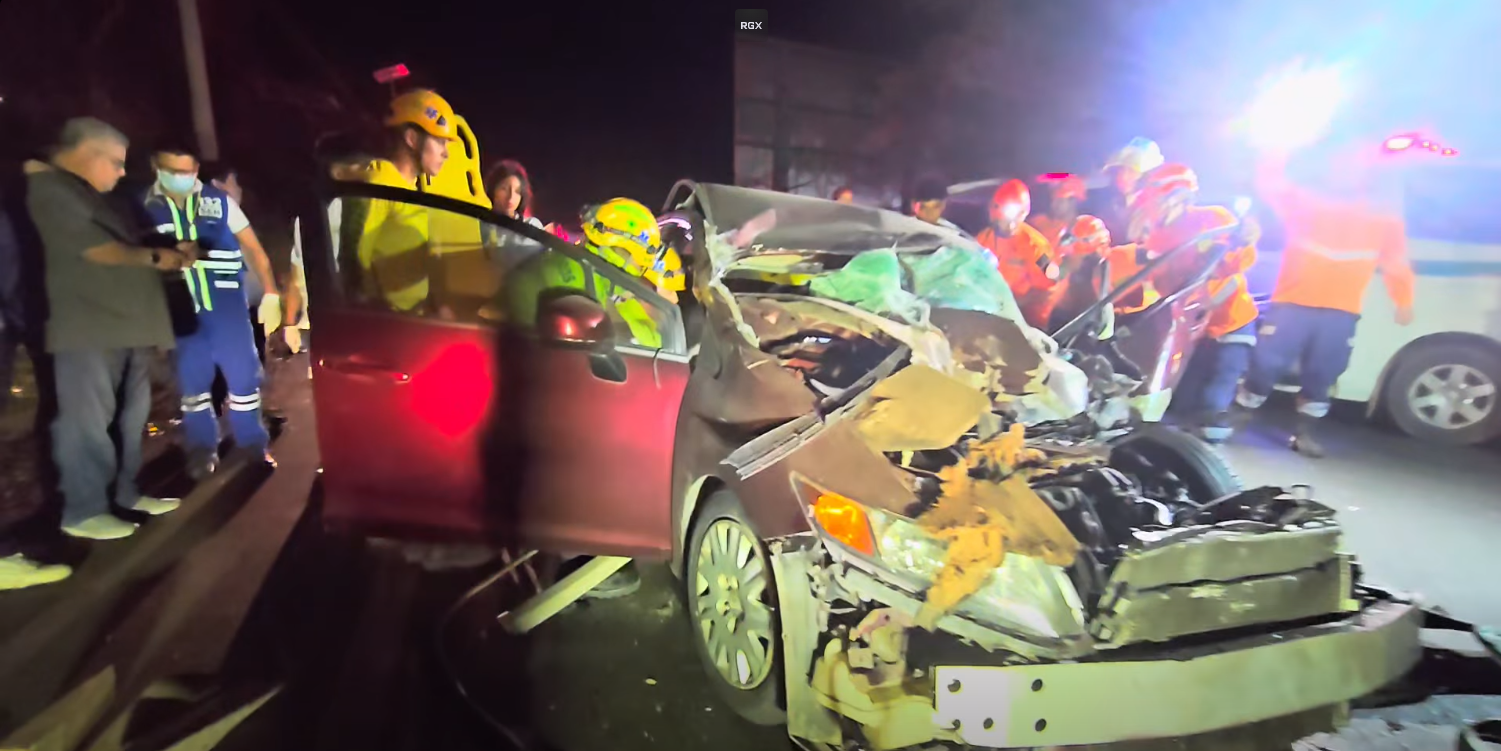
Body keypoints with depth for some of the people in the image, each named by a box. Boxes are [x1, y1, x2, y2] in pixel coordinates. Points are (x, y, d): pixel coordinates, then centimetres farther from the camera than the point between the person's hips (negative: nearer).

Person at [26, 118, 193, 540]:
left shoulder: (92, 197, 21)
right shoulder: (50, 190, -8)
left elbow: (126, 248, 21)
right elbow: (96, 250, -16)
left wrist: (174, 251, 3)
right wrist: (155, 257, -4)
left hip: (127, 322, 9)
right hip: (89, 326, -9)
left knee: (129, 415, 13)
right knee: (88, 419, -4)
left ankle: (126, 493, 23)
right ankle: (84, 511, 4)